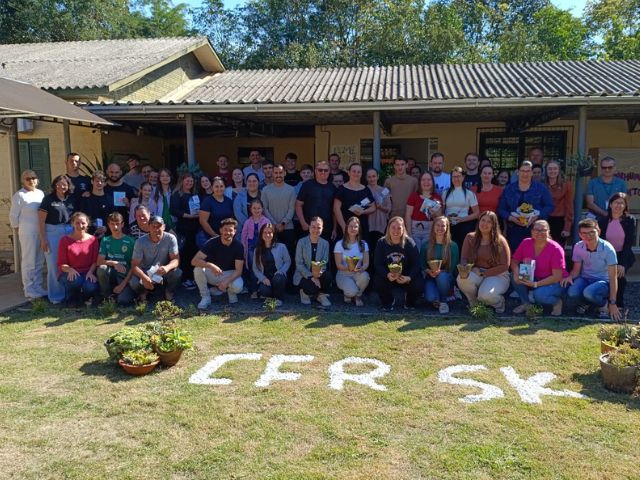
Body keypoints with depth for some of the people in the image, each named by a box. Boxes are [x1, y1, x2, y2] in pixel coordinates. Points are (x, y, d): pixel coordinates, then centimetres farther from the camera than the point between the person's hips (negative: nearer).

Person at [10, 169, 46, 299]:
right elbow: (13, 215, -5)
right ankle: (29, 290, 5)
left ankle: (38, 287, 22)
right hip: (27, 232, -6)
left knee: (39, 262, 12)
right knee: (28, 262, -2)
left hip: (42, 231, 6)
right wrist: (17, 232, -1)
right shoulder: (19, 195, -7)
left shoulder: (41, 193, 10)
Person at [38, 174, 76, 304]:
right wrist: (43, 239, -9)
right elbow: (41, 220, -4)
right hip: (52, 233, -4)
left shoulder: (71, 199, 8)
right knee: (54, 265, 2)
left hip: (69, 232, 4)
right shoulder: (49, 199, -3)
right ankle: (55, 296, 12)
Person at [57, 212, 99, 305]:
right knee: (75, 281, -37)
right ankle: (71, 299, -1)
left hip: (87, 274, 1)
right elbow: (61, 264, -2)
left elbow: (95, 261, 0)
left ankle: (82, 298, 7)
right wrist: (70, 270, -24)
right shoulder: (65, 240, 0)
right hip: (70, 274, -1)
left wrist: (90, 272, -20)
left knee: (92, 288, -33)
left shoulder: (93, 240, 4)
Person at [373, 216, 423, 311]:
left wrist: (409, 278, -31)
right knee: (378, 283, -29)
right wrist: (387, 275, -32)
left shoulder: (409, 242, -10)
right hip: (387, 275, 0)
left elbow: (416, 264, -12)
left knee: (418, 286, -27)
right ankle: (388, 302, 8)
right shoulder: (381, 243, -8)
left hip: (406, 277, 0)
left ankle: (409, 302, 13)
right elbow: (378, 264, -11)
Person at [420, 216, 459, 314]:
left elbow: (453, 268, -4)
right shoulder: (426, 245, 3)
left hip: (446, 278, 0)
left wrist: (440, 271, -22)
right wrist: (430, 271, -18)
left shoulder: (453, 246, -2)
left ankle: (443, 301, -10)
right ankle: (436, 299, 8)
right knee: (431, 297, -32)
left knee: (442, 276, -38)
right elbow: (422, 265, 4)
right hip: (431, 277, 0)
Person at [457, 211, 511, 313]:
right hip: (476, 274, 3)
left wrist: (483, 273, -14)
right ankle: (474, 303, 0)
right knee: (462, 278, -32)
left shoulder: (500, 241, -6)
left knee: (485, 295, -34)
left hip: (497, 275, -3)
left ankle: (499, 302, 7)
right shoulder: (470, 238, 2)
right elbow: (463, 259, 2)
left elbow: (504, 266, -7)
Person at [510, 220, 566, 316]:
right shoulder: (526, 243, -9)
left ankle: (557, 302, 1)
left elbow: (557, 277, -22)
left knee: (539, 294, -34)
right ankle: (525, 303, -1)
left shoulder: (556, 249, -21)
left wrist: (535, 284, -31)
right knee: (514, 276, -22)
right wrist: (516, 273, -25)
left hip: (554, 282, -4)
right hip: (533, 279, 5)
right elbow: (514, 261, -1)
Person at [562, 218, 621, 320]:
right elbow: (576, 269, 4)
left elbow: (613, 277, -16)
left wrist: (613, 303, -19)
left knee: (589, 292, -37)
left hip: (603, 281, -3)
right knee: (572, 293, -30)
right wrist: (570, 277, -22)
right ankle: (587, 303, 7)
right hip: (585, 279, 3)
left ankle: (603, 304, -1)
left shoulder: (607, 249, -18)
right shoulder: (578, 247, -8)